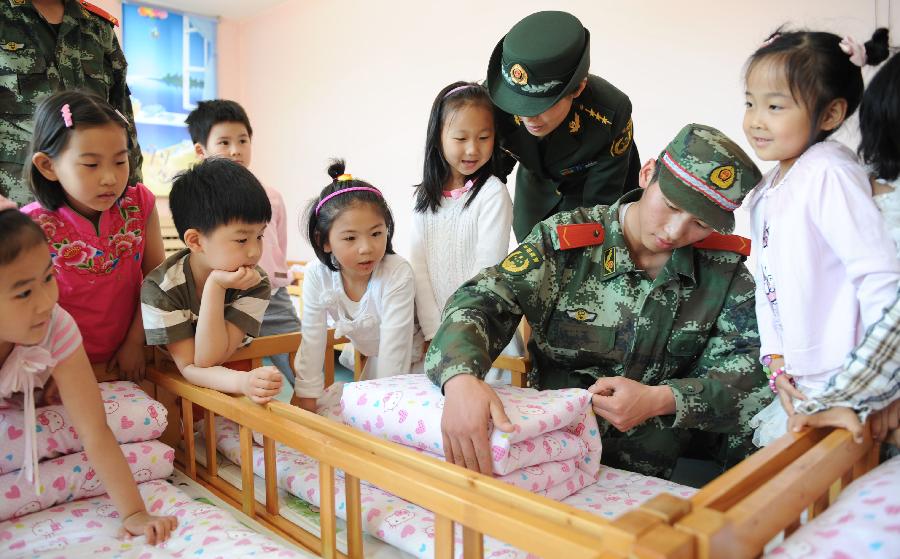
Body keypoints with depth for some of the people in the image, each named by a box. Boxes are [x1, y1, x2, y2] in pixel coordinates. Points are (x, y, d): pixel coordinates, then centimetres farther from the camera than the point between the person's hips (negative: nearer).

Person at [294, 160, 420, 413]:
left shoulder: (398, 273, -34)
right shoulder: (317, 275, -23)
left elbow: (394, 345, -32)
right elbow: (312, 338, -16)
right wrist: (306, 397, -15)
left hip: (407, 358, -3)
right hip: (368, 352, 4)